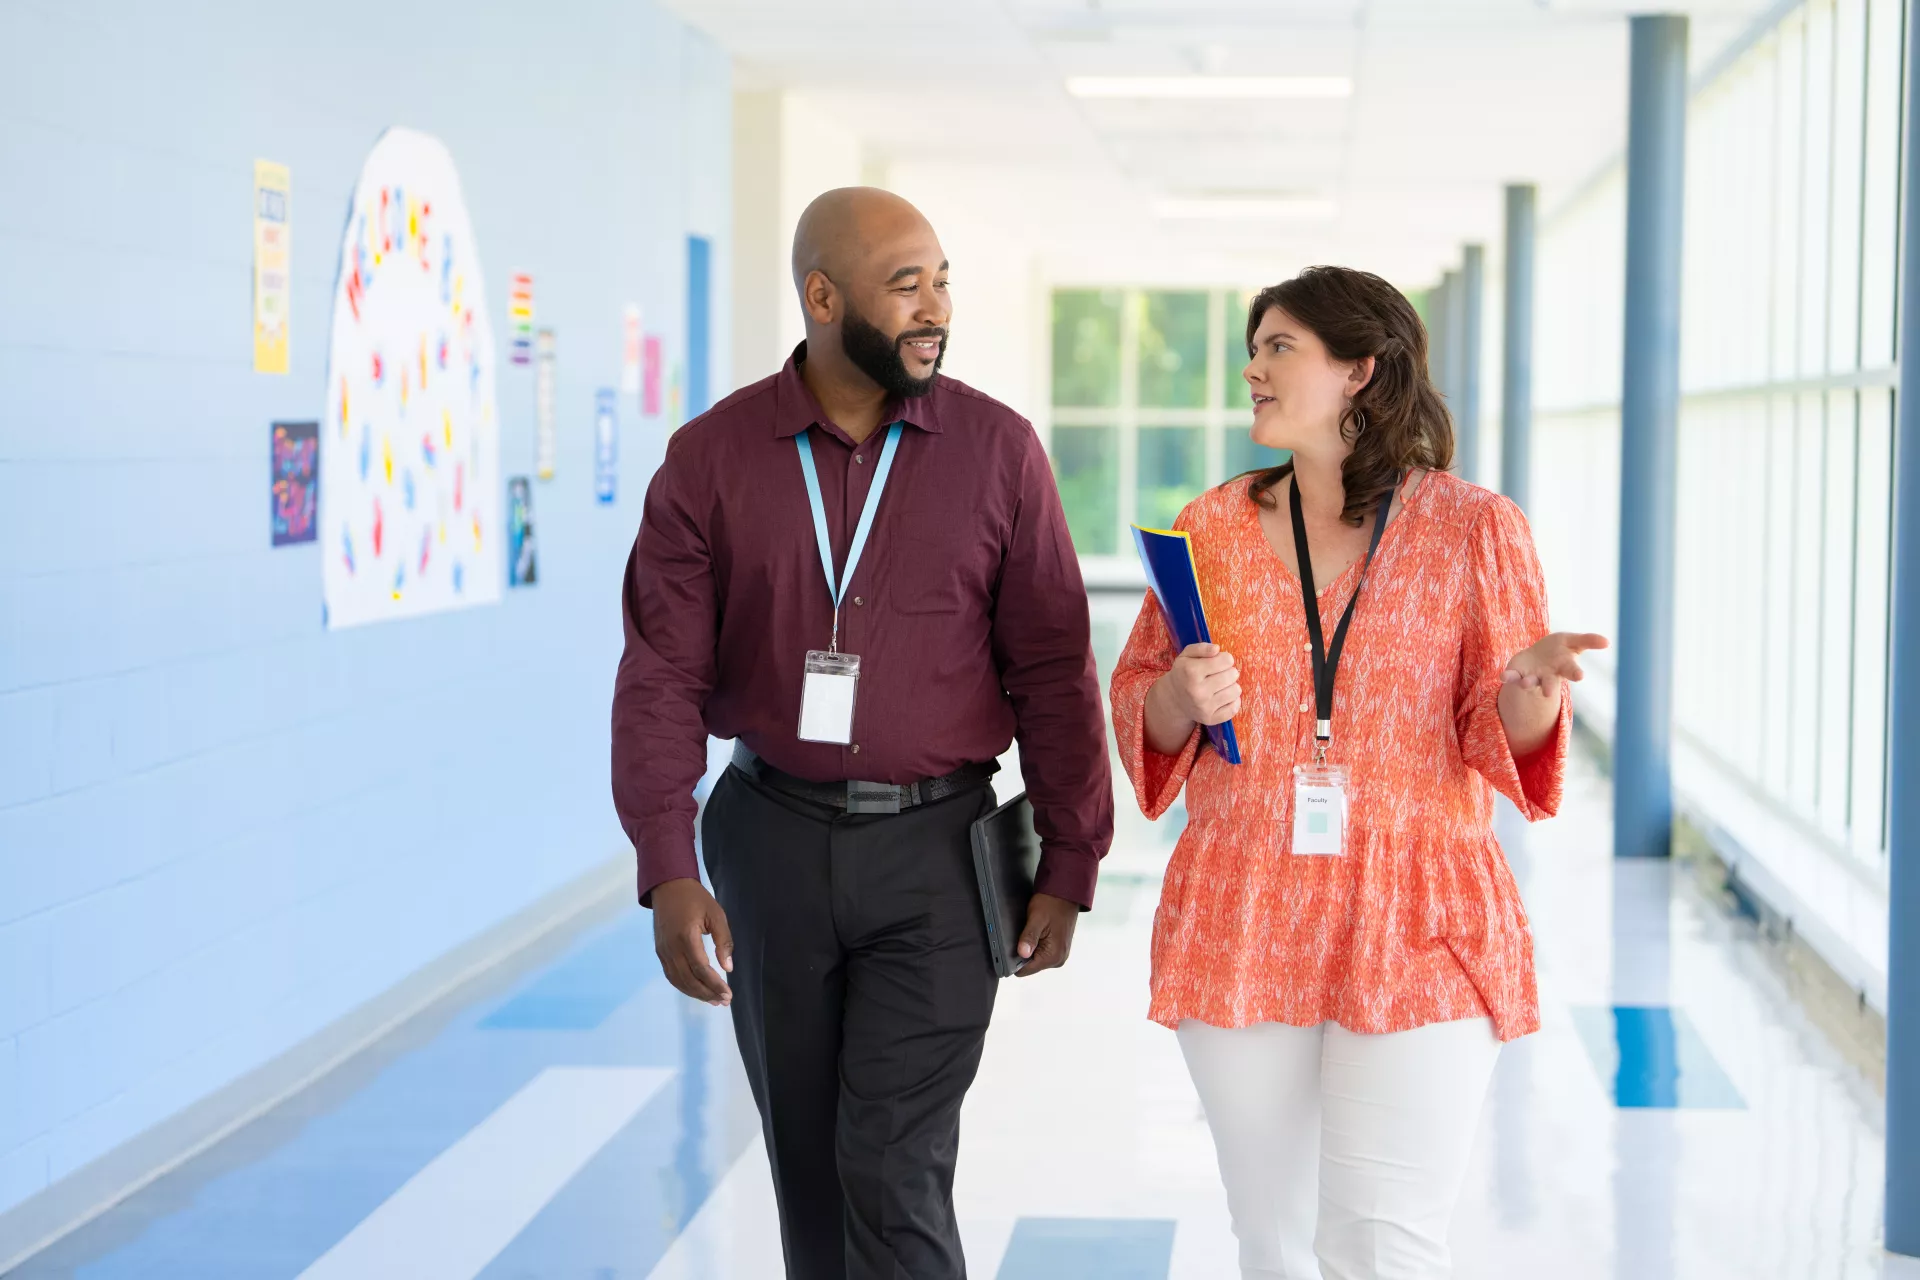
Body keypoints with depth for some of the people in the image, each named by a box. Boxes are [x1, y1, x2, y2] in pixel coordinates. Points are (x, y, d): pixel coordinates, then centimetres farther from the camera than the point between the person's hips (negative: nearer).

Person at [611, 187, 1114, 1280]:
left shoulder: (998, 450, -3)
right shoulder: (713, 458, -2)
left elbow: (1052, 667, -1)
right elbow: (663, 674, -4)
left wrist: (1070, 864, -1)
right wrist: (668, 871, -14)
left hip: (933, 850, -2)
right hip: (774, 839, 2)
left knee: (893, 1169, -8)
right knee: (805, 1157, 14)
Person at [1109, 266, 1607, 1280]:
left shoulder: (1473, 528, 0)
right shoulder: (1211, 529, 8)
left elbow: (1506, 740, 1)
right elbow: (1139, 712, 11)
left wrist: (1532, 686, -21)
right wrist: (1184, 698, -11)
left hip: (1417, 933, -3)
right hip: (1240, 927, 3)